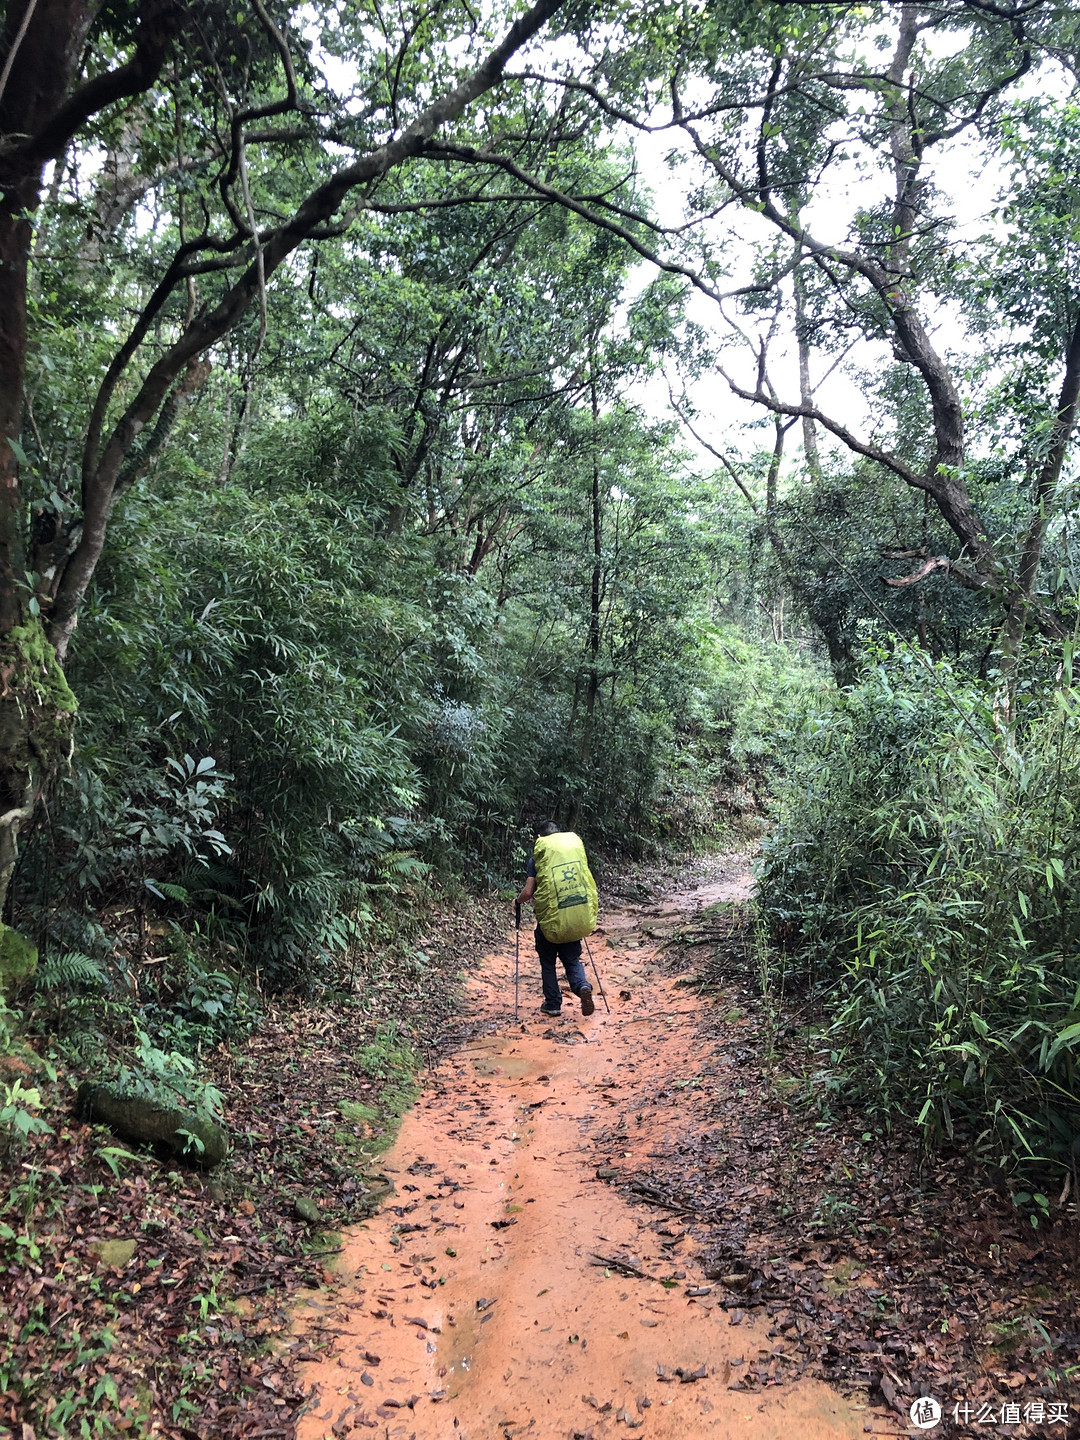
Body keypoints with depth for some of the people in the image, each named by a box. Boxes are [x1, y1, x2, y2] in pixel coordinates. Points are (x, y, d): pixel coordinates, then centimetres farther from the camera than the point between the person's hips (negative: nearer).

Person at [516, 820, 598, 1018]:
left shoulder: (538, 856, -3)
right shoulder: (575, 843, 6)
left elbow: (528, 892, -6)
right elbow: (585, 880, 14)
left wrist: (519, 901, 17)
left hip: (551, 917, -3)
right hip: (579, 917, 3)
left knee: (548, 961, 18)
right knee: (571, 959, 18)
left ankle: (553, 1003, 19)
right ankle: (582, 986, -8)